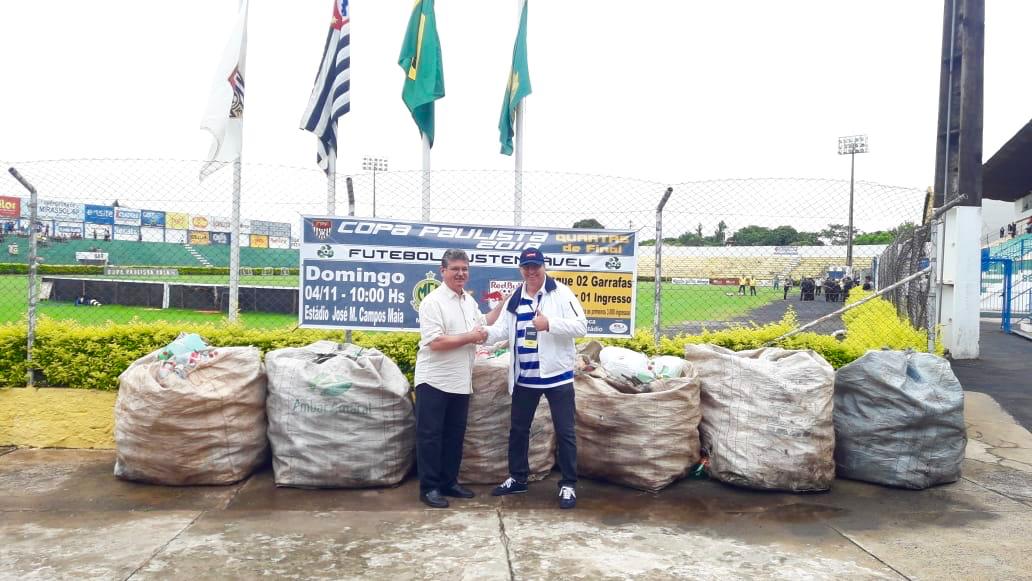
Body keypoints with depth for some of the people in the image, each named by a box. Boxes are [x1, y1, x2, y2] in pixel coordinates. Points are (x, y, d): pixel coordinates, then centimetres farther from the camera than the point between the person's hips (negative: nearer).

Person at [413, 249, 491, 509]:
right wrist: (470, 337, -16)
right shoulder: (433, 302, -14)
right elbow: (435, 342, -23)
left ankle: (449, 482, 25)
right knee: (430, 436, 1)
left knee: (455, 435, 14)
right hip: (434, 381, -8)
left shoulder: (470, 301, 11)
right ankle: (429, 488, 9)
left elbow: (482, 327, 27)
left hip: (460, 381, 8)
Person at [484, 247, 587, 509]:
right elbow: (502, 329, 3)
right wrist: (482, 333, -18)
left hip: (557, 375, -5)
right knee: (518, 429, 16)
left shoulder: (561, 293, -8)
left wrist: (550, 324, -27)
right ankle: (517, 478, 32)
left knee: (565, 432, 3)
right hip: (524, 377, 5)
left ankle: (568, 485, 14)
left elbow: (581, 326, -14)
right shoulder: (515, 299, 9)